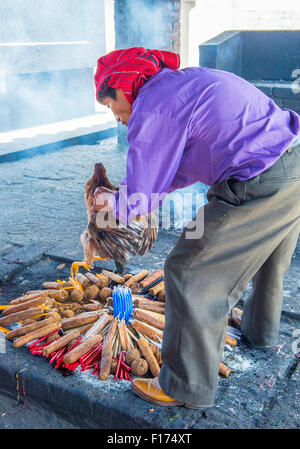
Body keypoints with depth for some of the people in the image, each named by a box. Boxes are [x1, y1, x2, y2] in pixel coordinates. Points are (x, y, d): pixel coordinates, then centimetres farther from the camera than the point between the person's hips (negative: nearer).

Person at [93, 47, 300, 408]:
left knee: (189, 273, 0)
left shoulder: (151, 109, -10)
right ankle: (261, 329, 58)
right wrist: (135, 191, 26)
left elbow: (140, 200, -7)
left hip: (262, 186, -10)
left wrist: (112, 203, 16)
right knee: (269, 255, 32)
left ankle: (188, 387, 14)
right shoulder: (186, 79, 20)